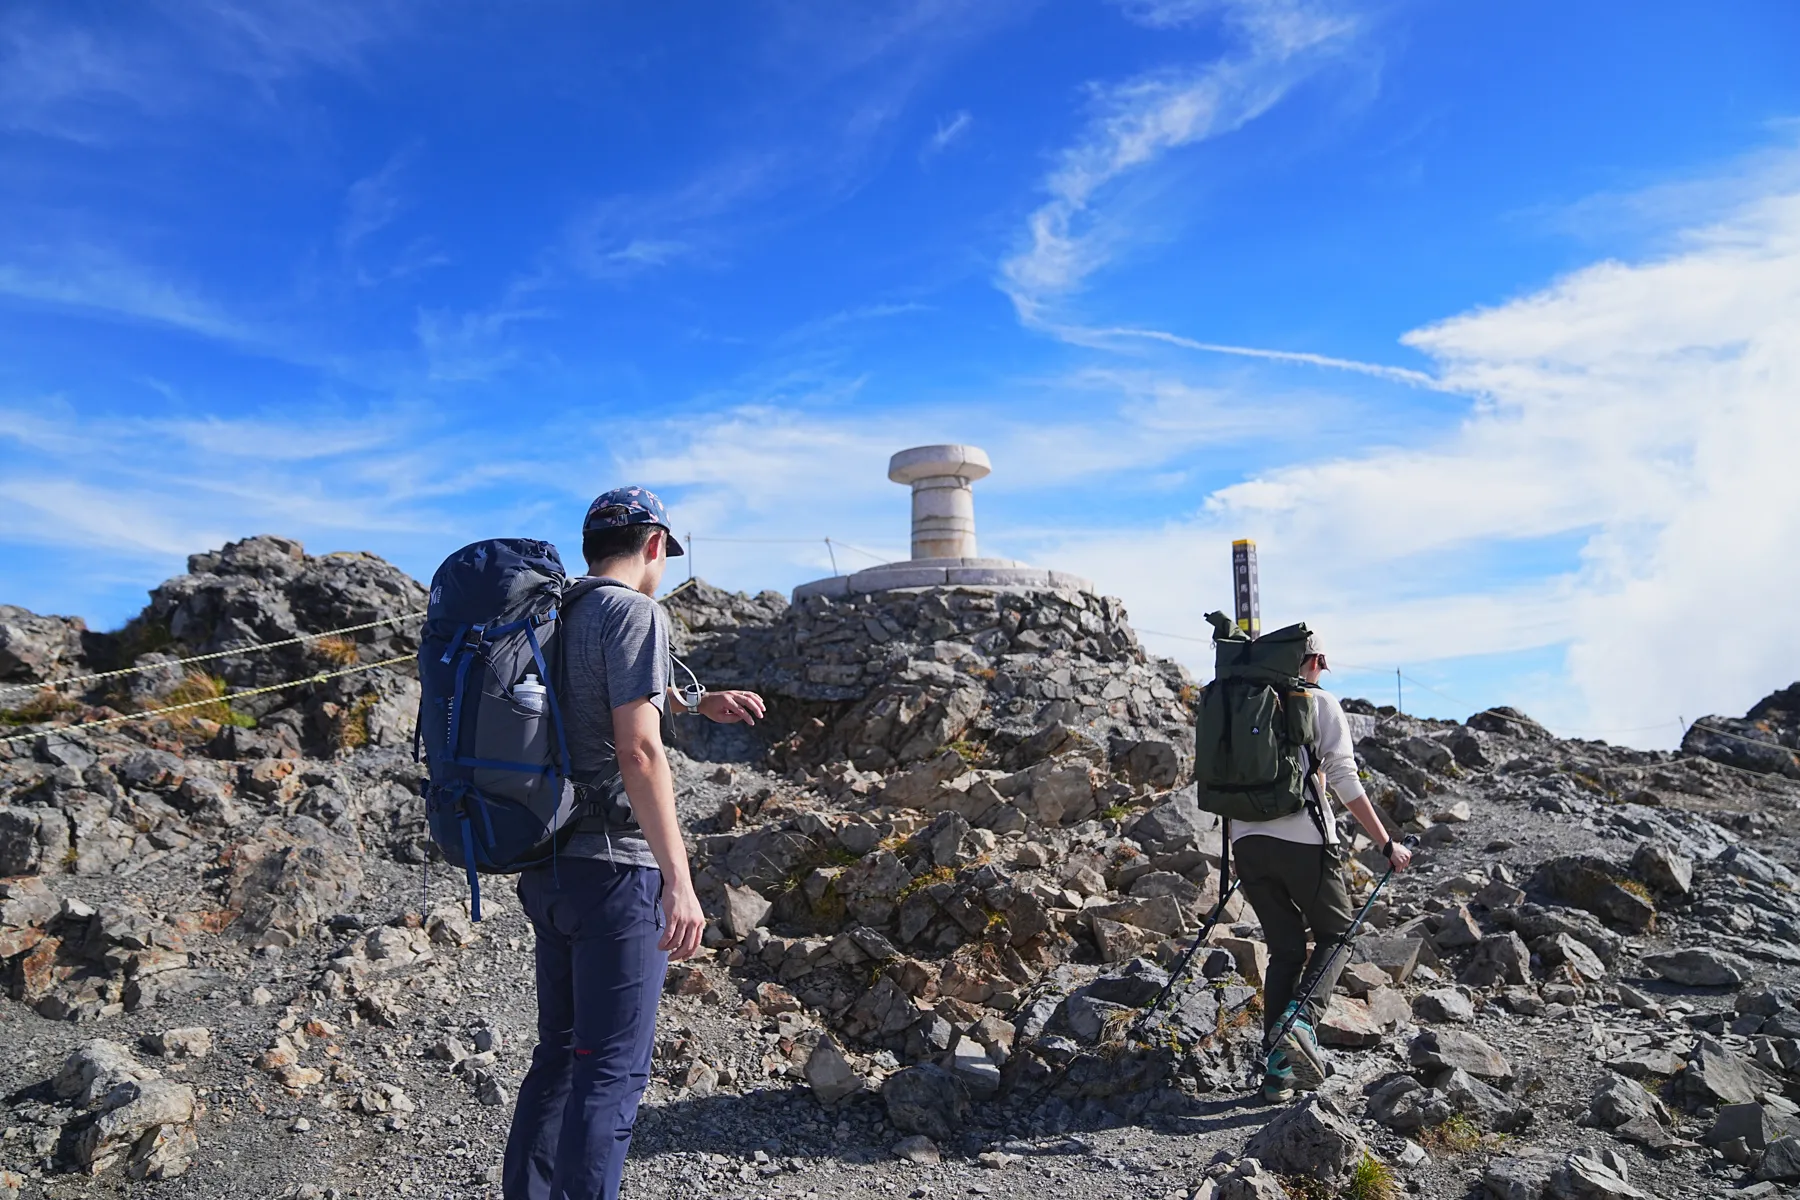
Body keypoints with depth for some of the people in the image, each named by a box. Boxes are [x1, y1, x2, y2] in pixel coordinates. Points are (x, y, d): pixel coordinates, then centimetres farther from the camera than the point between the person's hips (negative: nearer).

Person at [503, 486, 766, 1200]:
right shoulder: (636, 613, -12)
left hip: (547, 867, 9)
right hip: (612, 868, -9)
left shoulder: (557, 617, 13)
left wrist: (697, 704, 37)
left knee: (559, 1052, 19)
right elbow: (638, 753, -21)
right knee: (613, 1071, -2)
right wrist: (679, 880, -21)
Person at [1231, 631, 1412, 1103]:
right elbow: (1345, 781, -5)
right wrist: (1387, 844, 1)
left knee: (1285, 948, 14)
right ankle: (1302, 1020, -10)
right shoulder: (1320, 702, 2)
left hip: (1247, 839, 5)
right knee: (1336, 932, 16)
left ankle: (1277, 1071, 9)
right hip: (1303, 838, -4)